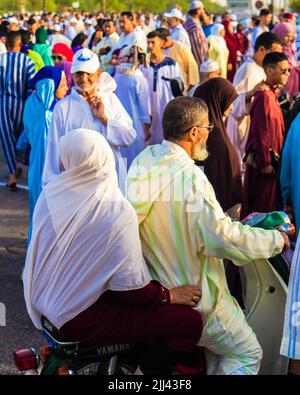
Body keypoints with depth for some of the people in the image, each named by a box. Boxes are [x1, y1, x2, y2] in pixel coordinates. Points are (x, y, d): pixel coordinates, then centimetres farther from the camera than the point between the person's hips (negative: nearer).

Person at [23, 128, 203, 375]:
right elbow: (130, 288, -22)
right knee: (190, 322, -9)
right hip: (81, 319, -8)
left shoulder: (49, 193, -4)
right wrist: (170, 295, -4)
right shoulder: (117, 213, -23)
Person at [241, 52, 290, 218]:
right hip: (264, 161, -9)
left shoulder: (271, 95, 11)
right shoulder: (264, 97, -19)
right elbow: (260, 133, -21)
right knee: (262, 205, -1)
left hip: (269, 159, 9)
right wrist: (265, 163, -19)